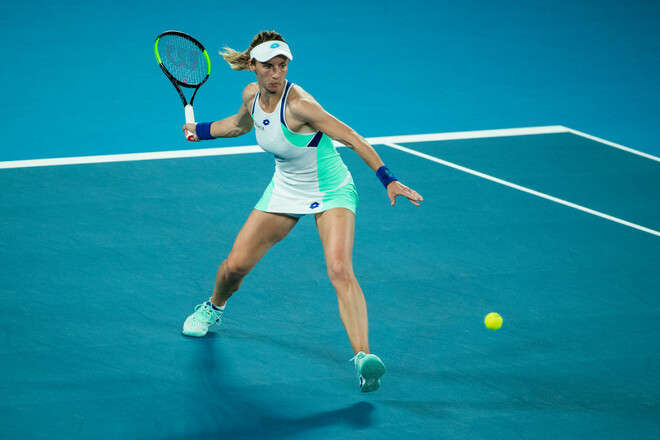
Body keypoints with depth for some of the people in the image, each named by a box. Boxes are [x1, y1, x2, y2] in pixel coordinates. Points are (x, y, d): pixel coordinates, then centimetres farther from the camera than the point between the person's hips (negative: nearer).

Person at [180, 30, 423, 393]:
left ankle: (363, 357, -36)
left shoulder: (298, 105, -29)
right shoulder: (252, 95, -8)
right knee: (235, 264, 5)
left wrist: (388, 179, -35)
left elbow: (353, 139, -29)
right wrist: (201, 130, 21)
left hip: (330, 192, -6)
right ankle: (213, 309, 39)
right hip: (285, 190, 6)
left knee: (340, 270, -28)